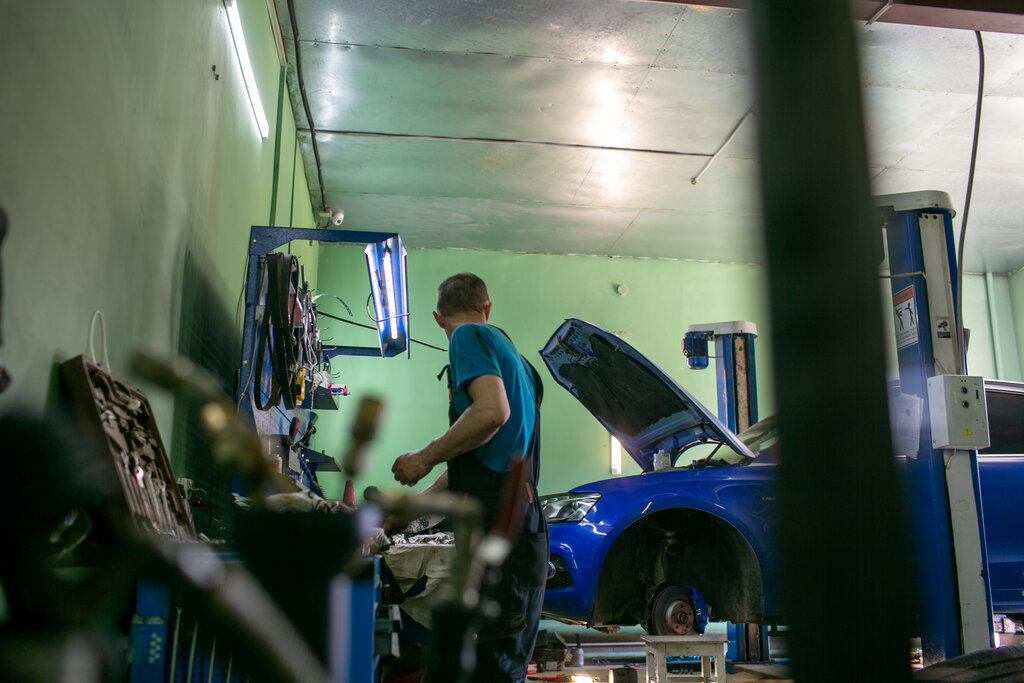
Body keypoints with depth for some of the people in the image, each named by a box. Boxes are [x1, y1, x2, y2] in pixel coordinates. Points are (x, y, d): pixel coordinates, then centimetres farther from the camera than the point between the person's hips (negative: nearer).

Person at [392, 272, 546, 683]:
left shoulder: (469, 337, 1)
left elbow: (492, 411, -19)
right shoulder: (512, 355, 27)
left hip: (496, 521, -9)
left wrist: (425, 458, -8)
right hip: (524, 523, 9)